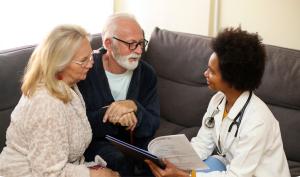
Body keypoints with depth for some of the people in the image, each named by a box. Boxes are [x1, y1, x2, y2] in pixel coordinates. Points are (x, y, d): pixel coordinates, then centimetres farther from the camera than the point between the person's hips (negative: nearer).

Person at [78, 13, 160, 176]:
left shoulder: (147, 73, -2)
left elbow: (152, 126, -7)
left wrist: (133, 106, -28)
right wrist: (111, 113, -30)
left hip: (136, 142, 4)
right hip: (97, 141, -3)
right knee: (123, 162, -33)